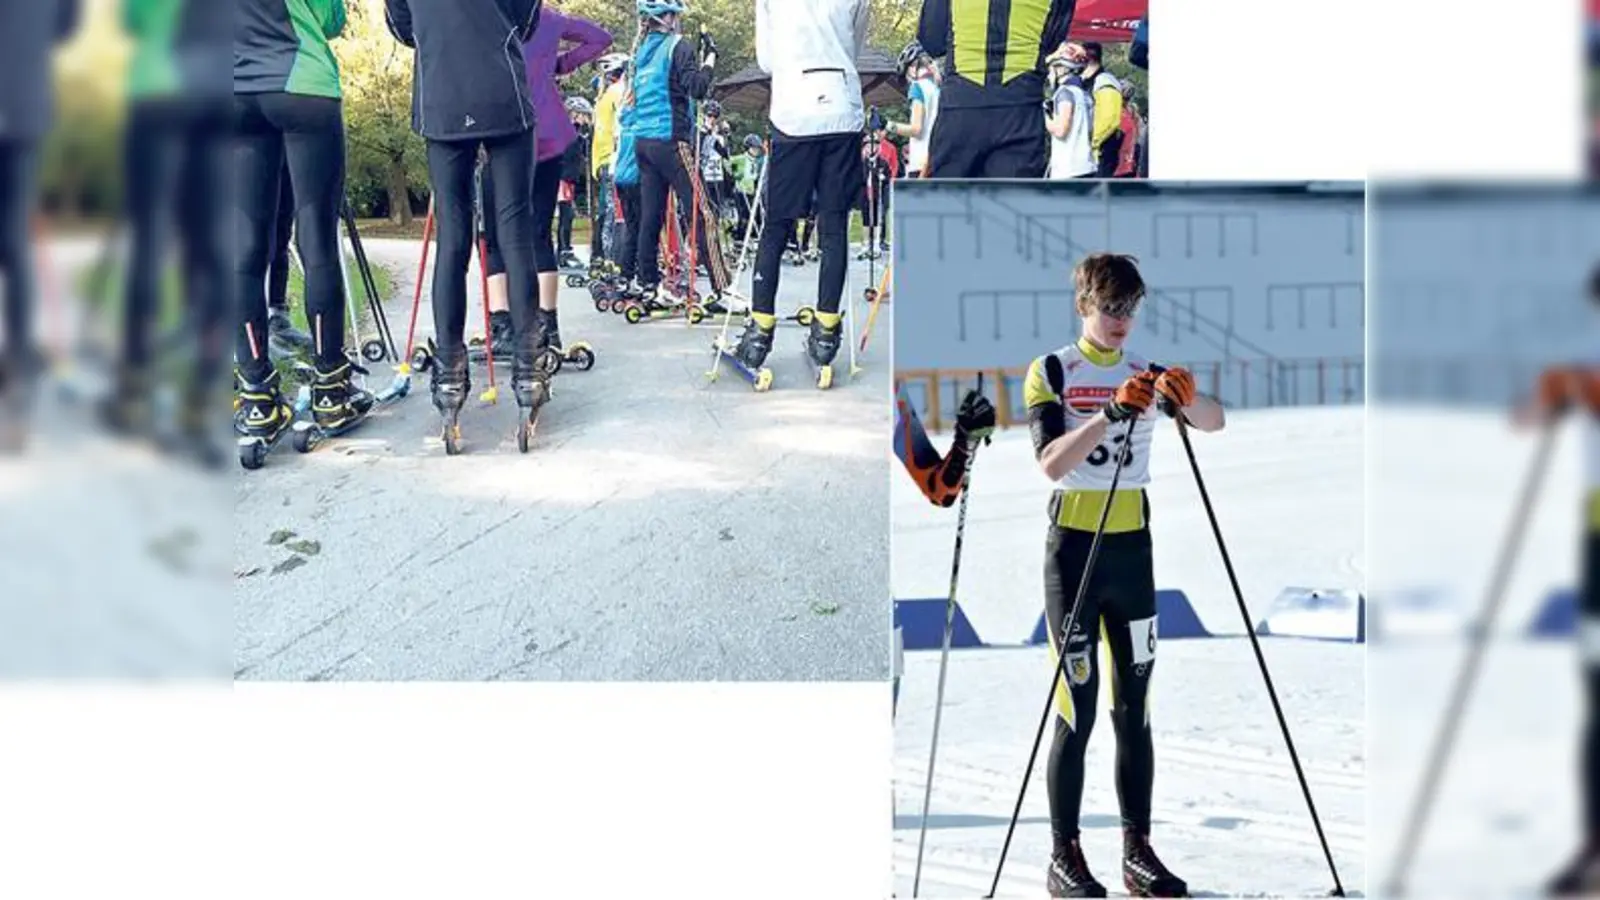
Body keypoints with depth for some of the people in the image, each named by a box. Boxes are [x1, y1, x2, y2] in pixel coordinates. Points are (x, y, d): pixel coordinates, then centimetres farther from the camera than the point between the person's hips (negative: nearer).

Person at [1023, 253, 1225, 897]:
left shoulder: (1148, 375, 10)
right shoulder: (1050, 372, -2)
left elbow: (1213, 423, -7)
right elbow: (1051, 462, -16)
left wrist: (1186, 398, -28)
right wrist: (1111, 413, -29)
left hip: (1132, 550, 4)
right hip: (1073, 548, -4)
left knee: (1133, 707, 6)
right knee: (1077, 710, -5)